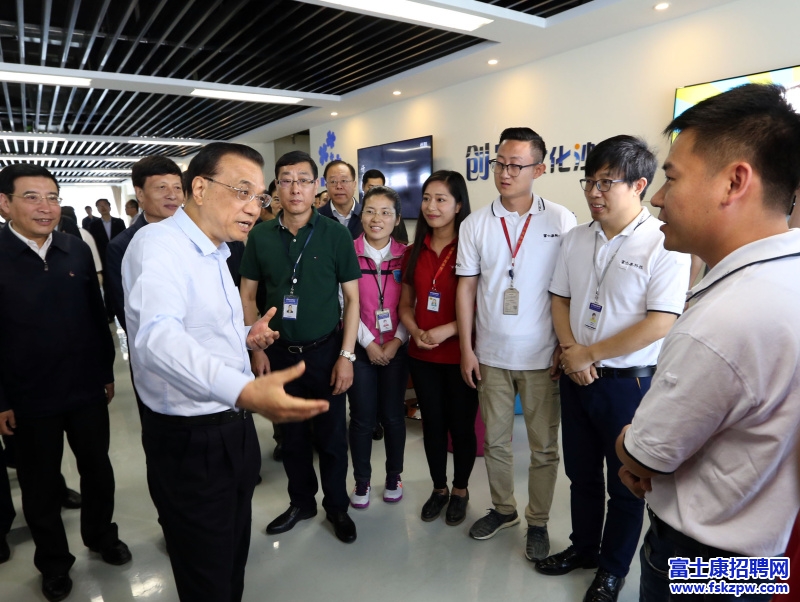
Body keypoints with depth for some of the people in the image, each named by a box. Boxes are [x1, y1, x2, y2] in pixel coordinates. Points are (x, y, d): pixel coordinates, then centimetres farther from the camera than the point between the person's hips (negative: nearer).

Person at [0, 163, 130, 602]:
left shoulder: (77, 249, -1)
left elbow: (97, 315, 4)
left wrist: (106, 372, 5)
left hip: (87, 389, 3)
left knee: (97, 469, 18)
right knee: (40, 486, 15)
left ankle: (101, 536, 43)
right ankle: (53, 563, 38)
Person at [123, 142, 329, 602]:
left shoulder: (214, 252, 10)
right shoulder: (158, 244, -20)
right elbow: (158, 335, -40)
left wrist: (244, 337, 3)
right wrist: (244, 390, -54)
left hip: (233, 426, 9)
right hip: (191, 441, -8)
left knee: (235, 559, 25)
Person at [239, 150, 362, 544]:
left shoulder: (335, 234, -7)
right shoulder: (260, 236, -1)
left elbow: (352, 297, -5)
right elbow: (247, 296, 6)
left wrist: (346, 355, -9)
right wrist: (258, 349, 0)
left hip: (325, 350, -2)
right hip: (279, 352, 2)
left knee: (331, 436, 10)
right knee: (292, 435, 16)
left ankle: (336, 506, 32)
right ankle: (301, 501, 37)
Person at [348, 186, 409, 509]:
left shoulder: (405, 255, 0)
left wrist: (396, 341, -9)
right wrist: (368, 342, -10)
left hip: (396, 347, 1)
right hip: (360, 347, -1)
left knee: (394, 415, 9)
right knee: (362, 418, 5)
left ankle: (394, 476, 31)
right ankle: (362, 480, 26)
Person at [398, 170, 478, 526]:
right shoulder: (414, 252, 7)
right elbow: (405, 305, 12)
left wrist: (448, 330, -20)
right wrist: (415, 332, -7)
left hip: (461, 356, -4)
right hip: (422, 356, 4)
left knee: (461, 426, 10)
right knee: (432, 424, 16)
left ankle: (460, 491, 34)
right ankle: (438, 489, 36)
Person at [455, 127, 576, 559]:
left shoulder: (560, 220, -4)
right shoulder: (475, 225, 1)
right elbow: (466, 288, 2)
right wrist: (466, 349, -1)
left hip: (542, 356, -2)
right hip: (491, 354, 2)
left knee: (544, 446, 11)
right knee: (495, 440, 16)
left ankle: (537, 522, 31)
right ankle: (502, 508, 37)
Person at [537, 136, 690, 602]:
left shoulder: (664, 244, -15)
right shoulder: (576, 239, 3)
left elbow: (660, 323, -20)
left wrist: (589, 354, -15)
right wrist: (570, 351, -8)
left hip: (630, 383, -5)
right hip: (576, 377, 5)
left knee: (626, 483, 14)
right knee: (581, 473, 21)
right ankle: (584, 548, 43)